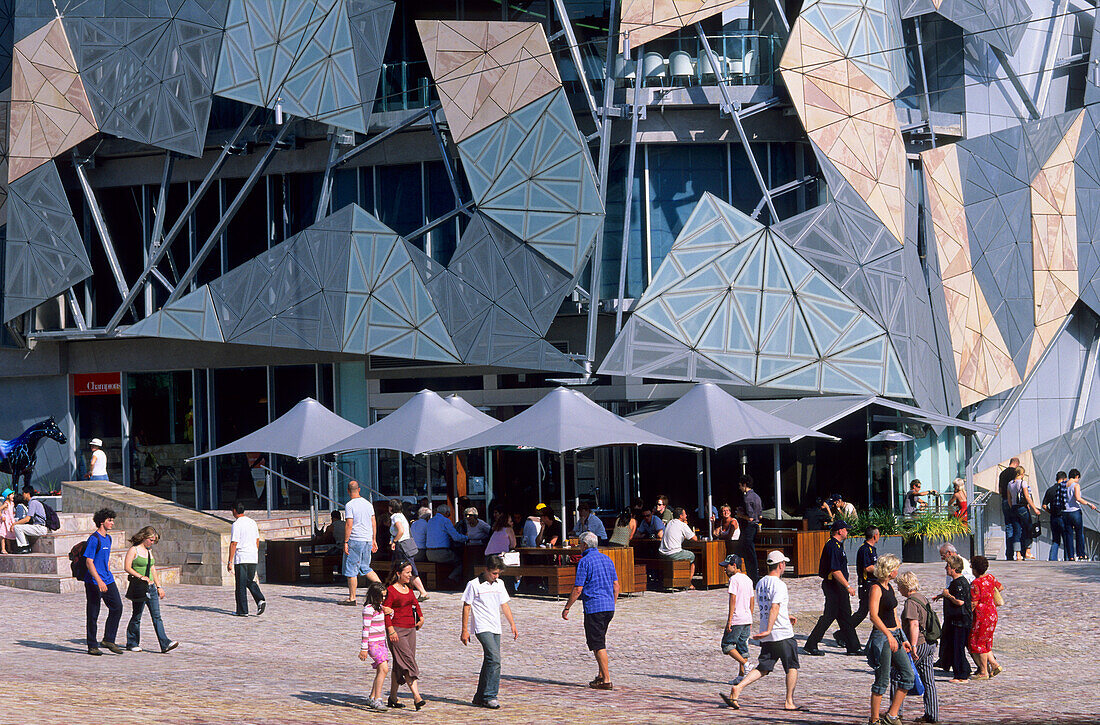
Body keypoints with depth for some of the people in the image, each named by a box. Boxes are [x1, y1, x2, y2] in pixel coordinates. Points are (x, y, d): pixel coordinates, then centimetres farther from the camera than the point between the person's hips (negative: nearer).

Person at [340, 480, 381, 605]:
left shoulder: (350, 505, -11)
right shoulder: (368, 504, 10)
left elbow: (348, 525, -15)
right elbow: (373, 523, 13)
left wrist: (345, 542, -11)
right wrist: (374, 541, 19)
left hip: (355, 540, -7)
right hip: (368, 540, 7)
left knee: (351, 569, 1)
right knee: (365, 568, 17)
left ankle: (352, 598, 3)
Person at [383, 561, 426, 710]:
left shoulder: (408, 589, 14)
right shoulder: (390, 590, -10)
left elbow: (415, 603, 30)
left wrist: (421, 617, 17)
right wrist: (391, 630, -19)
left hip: (410, 629, 8)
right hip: (397, 630, -8)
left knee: (400, 665, 9)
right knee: (408, 662, -15)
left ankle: (393, 697, 16)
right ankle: (417, 697, -21)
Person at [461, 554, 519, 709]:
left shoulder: (499, 584, 13)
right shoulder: (474, 585, -5)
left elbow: (504, 605, 21)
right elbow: (466, 607, -3)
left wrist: (512, 625, 15)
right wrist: (464, 631, -5)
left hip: (495, 629, 7)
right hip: (482, 628, -7)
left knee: (490, 661, 7)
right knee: (494, 659, -19)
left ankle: (480, 697, 15)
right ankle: (490, 696, -17)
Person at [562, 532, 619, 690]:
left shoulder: (585, 561, -9)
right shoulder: (606, 559, 13)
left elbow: (578, 589, -12)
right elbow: (616, 586, 15)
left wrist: (567, 608, -3)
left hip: (594, 608, -7)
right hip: (609, 607, 7)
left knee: (597, 644, -5)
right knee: (599, 642, 19)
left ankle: (606, 680, -8)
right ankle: (601, 675, 18)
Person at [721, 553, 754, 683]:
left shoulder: (734, 579, -11)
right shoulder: (748, 579, 15)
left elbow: (733, 599, -18)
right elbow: (752, 600, 18)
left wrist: (729, 620, -17)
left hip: (736, 619, -8)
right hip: (747, 619, 8)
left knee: (727, 645, 0)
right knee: (742, 646, 11)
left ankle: (745, 664, -15)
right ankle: (741, 675, 9)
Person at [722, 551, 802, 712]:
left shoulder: (760, 583, 13)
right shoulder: (779, 585, -13)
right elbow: (774, 608, -25)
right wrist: (769, 630, -32)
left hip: (767, 638, 7)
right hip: (783, 635, -7)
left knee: (763, 668, 6)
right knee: (792, 667, 7)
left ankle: (737, 688, -11)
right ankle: (789, 702, 8)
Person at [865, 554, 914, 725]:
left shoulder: (889, 587, 15)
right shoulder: (876, 589, -12)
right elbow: (873, 616, -24)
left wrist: (902, 640, 22)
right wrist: (888, 635, -33)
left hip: (894, 636, 9)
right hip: (881, 637, -9)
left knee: (908, 676, 4)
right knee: (882, 681, -5)